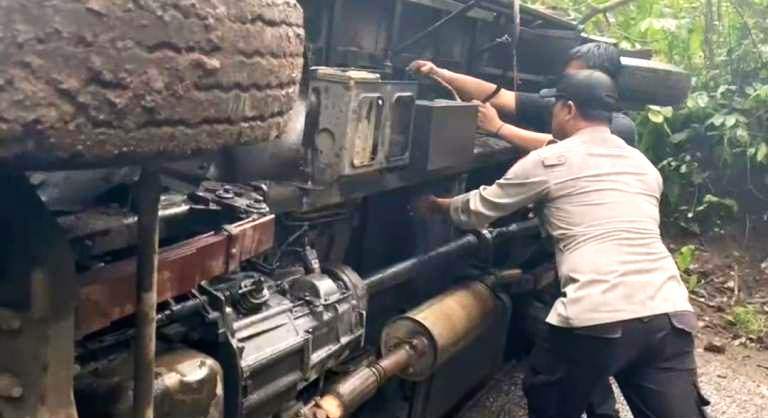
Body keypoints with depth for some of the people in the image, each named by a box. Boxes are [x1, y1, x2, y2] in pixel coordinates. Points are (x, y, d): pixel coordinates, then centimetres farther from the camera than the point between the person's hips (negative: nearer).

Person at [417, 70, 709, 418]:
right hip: (670, 314, 5)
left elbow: (478, 210, 17)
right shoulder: (644, 165, 22)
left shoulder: (549, 161, 6)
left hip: (598, 318, -4)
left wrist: (436, 205, 38)